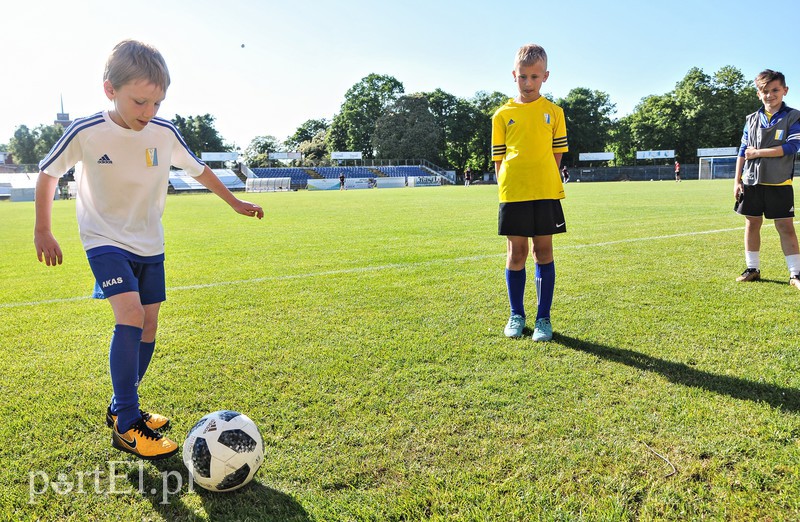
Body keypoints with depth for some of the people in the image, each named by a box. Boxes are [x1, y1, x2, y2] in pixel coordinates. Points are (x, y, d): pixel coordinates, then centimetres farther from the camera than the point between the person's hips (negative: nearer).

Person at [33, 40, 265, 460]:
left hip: (150, 244, 4)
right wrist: (43, 231, 1)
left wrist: (234, 202, 16)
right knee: (130, 316, -22)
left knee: (147, 329, 5)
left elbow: (198, 169, 8)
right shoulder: (86, 133, -17)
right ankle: (126, 426, -11)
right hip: (105, 240, -4)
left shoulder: (165, 133, -10)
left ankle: (121, 407, 26)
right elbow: (47, 174, -1)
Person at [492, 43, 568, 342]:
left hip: (545, 192, 0)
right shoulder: (503, 115, 7)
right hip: (512, 193, 0)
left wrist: (545, 181, -1)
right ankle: (516, 315, 18)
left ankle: (543, 318, 12)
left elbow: (557, 153, 9)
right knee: (516, 251, 5)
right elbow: (498, 157, 7)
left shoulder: (553, 112, 8)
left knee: (543, 250, 3)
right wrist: (504, 187, -2)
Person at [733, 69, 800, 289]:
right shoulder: (752, 120, 9)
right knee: (752, 223, 7)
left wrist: (757, 152, -14)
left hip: (779, 184, -3)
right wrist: (737, 181, 4)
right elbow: (743, 151, 9)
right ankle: (752, 269, 18)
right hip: (751, 182, 3)